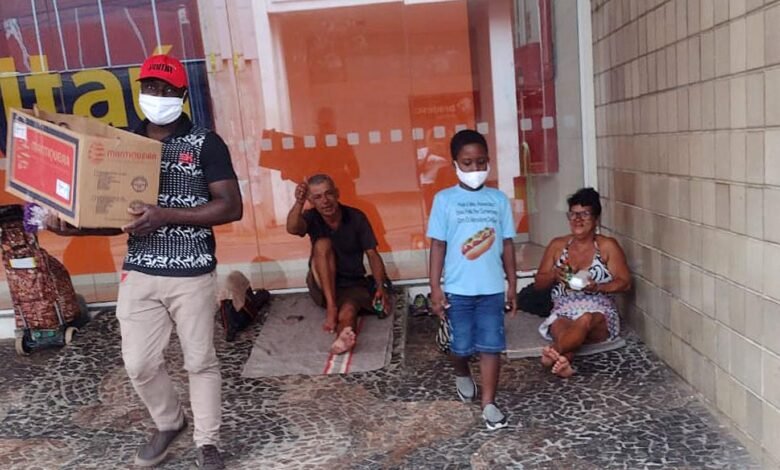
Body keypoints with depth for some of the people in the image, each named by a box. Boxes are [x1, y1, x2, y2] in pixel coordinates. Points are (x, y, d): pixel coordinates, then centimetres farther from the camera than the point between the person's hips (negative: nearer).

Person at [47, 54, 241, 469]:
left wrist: (167, 216, -22)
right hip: (138, 274, 4)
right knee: (139, 364, 8)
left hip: (192, 274, -4)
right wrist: (76, 225, -8)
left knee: (200, 361, 7)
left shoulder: (205, 143, -4)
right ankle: (169, 423, 36)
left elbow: (231, 207, -13)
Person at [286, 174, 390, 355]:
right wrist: (298, 202, -51)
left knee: (347, 312, -36)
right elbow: (292, 229, -30)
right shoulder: (311, 217, -7)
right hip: (322, 287, 1)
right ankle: (331, 306, -32)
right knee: (322, 244, -28)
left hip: (353, 284, 0)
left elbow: (372, 254, -6)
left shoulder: (356, 218, -7)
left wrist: (381, 286, -22)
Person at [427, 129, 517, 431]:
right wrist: (435, 288, -7)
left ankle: (489, 404, 15)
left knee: (491, 346, 4)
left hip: (492, 288, 1)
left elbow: (507, 244, 6)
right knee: (461, 345, 12)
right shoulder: (444, 199, -5)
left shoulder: (498, 199, 2)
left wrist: (512, 285, 7)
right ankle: (462, 375, 43)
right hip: (458, 289, -1)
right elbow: (438, 245, -4)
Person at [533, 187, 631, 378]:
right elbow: (538, 283, 12)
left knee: (586, 320, -39)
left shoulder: (608, 246, 4)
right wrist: (554, 275, -11)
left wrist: (597, 287, -18)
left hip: (599, 313, -2)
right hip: (563, 312, 3)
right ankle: (563, 358, -59)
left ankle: (554, 351, -59)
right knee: (561, 327, -35)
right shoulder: (557, 245, 11)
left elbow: (625, 283, 0)